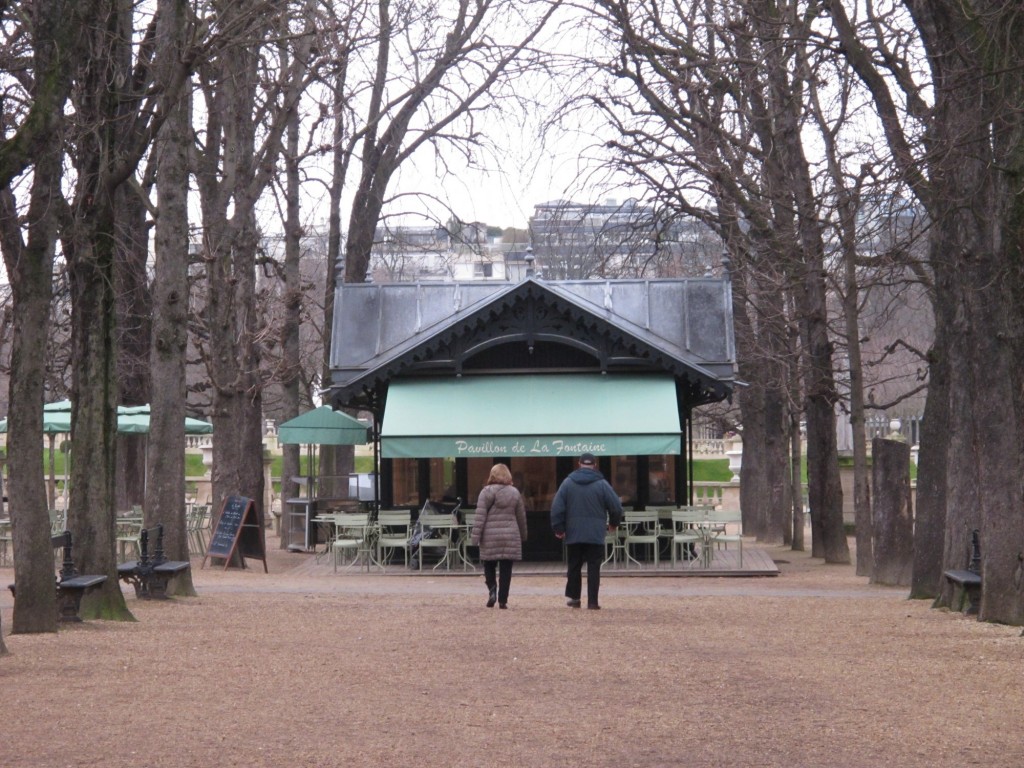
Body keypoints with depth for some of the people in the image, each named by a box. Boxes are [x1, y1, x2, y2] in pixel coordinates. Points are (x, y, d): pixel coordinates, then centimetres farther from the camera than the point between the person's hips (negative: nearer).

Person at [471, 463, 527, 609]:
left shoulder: (486, 492, -3)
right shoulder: (514, 493, 8)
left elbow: (480, 516, -8)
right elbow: (521, 517, 13)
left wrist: (475, 537, -7)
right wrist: (523, 535, 25)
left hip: (490, 537, -2)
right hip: (510, 536, 2)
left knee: (489, 566, 12)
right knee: (506, 570, 4)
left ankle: (492, 590, -9)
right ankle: (503, 600, 2)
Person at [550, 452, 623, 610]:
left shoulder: (568, 483, 2)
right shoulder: (602, 484, -3)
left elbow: (557, 507, -2)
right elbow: (616, 506, 0)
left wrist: (558, 528, 6)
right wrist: (613, 523, 18)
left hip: (573, 534, 2)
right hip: (595, 536, -2)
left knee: (574, 567, 12)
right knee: (594, 568, 1)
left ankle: (573, 597, 12)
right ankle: (592, 601, -3)